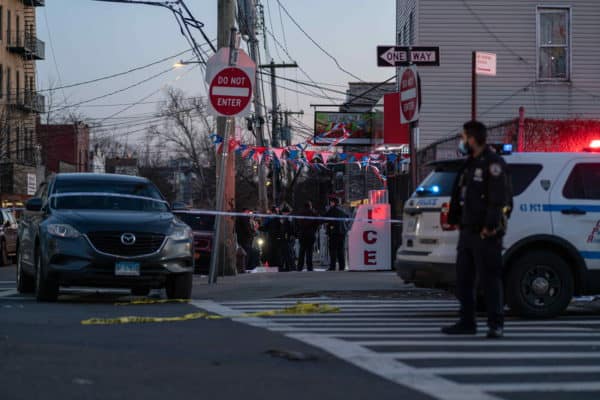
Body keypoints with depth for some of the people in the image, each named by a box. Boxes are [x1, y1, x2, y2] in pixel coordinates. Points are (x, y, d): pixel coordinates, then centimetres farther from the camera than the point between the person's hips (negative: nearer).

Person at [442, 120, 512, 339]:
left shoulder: (493, 163, -11)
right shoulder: (470, 164, 19)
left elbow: (499, 199, -18)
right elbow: (459, 194, 24)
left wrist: (490, 226, -23)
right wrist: (455, 219, 17)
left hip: (485, 233, -10)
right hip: (468, 231, 10)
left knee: (490, 278, -7)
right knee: (463, 279, 11)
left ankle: (496, 325, -4)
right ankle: (467, 322, 18)